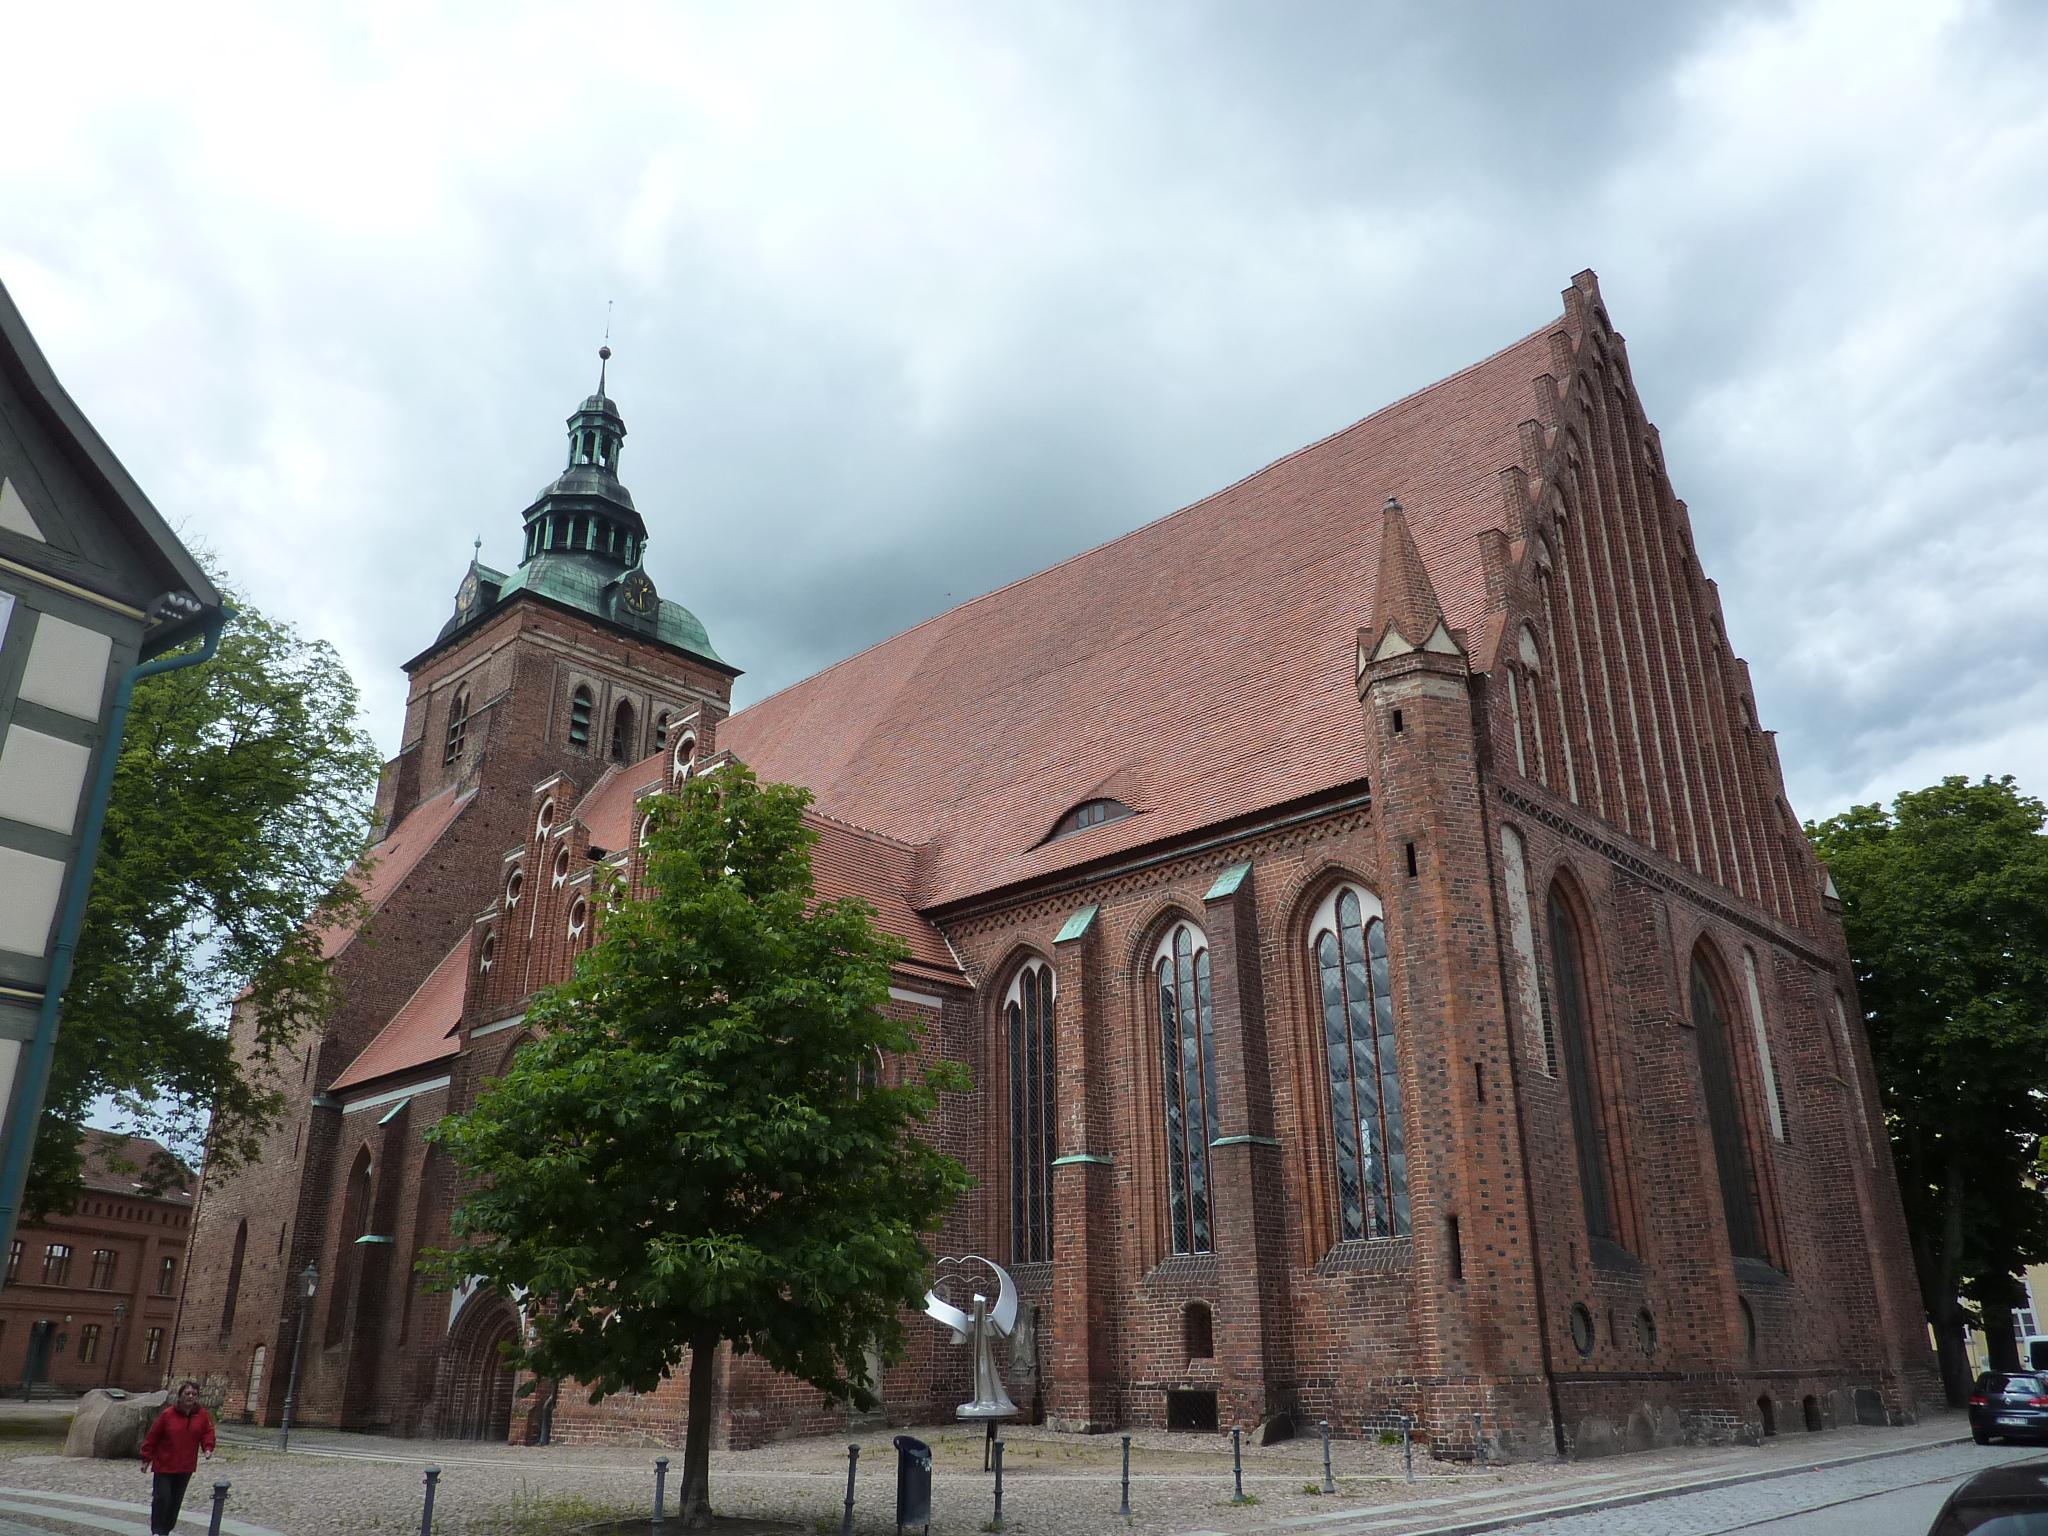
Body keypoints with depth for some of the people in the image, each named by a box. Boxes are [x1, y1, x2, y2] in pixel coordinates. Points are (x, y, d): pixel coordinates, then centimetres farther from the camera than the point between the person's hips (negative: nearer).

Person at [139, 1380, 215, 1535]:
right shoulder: (167, 1414, -11)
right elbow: (152, 1437, -5)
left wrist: (207, 1448, -16)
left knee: (176, 1500, 11)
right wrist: (146, 1459, -2)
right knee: (162, 1498, -6)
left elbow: (207, 1433, 2)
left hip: (186, 1467, 3)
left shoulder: (202, 1415, -1)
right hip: (164, 1465, -3)